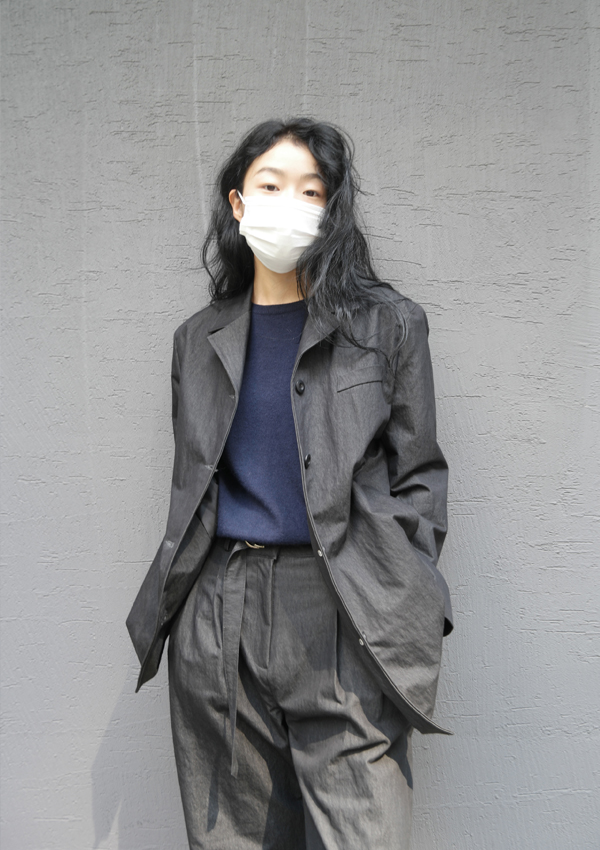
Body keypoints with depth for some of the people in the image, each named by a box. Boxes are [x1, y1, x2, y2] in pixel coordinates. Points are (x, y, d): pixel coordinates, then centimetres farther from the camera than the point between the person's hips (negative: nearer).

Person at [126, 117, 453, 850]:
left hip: (343, 617, -3)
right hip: (217, 618, 4)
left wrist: (404, 609, -4)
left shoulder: (388, 324, 3)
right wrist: (174, 600, 11)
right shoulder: (199, 339, 12)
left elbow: (418, 478, 3)